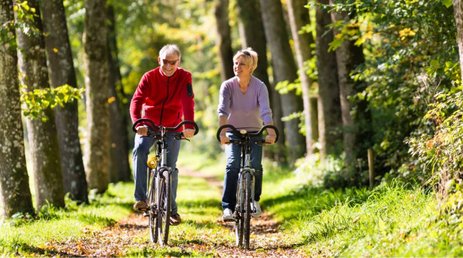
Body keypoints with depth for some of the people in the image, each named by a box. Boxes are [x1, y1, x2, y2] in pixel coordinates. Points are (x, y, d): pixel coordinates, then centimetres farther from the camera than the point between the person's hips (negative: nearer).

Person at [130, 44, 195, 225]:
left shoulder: (184, 77, -10)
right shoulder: (149, 77, -10)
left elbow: (188, 101, -24)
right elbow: (137, 100, -22)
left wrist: (189, 125, -40)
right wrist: (137, 123, -41)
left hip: (172, 128, 1)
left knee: (170, 167, -4)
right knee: (140, 150, -28)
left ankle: (171, 209, 12)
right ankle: (140, 199, -29)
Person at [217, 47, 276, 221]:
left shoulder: (260, 86, -16)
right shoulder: (227, 86, -15)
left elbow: (265, 111, -29)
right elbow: (222, 110, -28)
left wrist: (270, 133, -45)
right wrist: (223, 132, -45)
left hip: (254, 132, 0)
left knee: (255, 165, -16)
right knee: (233, 164, -22)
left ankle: (254, 199, 11)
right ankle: (228, 207, -20)